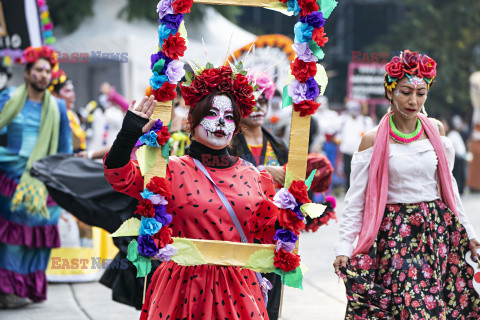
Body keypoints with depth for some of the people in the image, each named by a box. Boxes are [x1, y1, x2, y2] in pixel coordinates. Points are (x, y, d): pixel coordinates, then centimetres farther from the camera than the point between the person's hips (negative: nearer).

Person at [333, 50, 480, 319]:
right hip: (395, 234, -3)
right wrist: (344, 246, -7)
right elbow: (356, 198, -1)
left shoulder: (436, 130, 6)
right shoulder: (373, 140, -4)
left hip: (438, 231, 3)